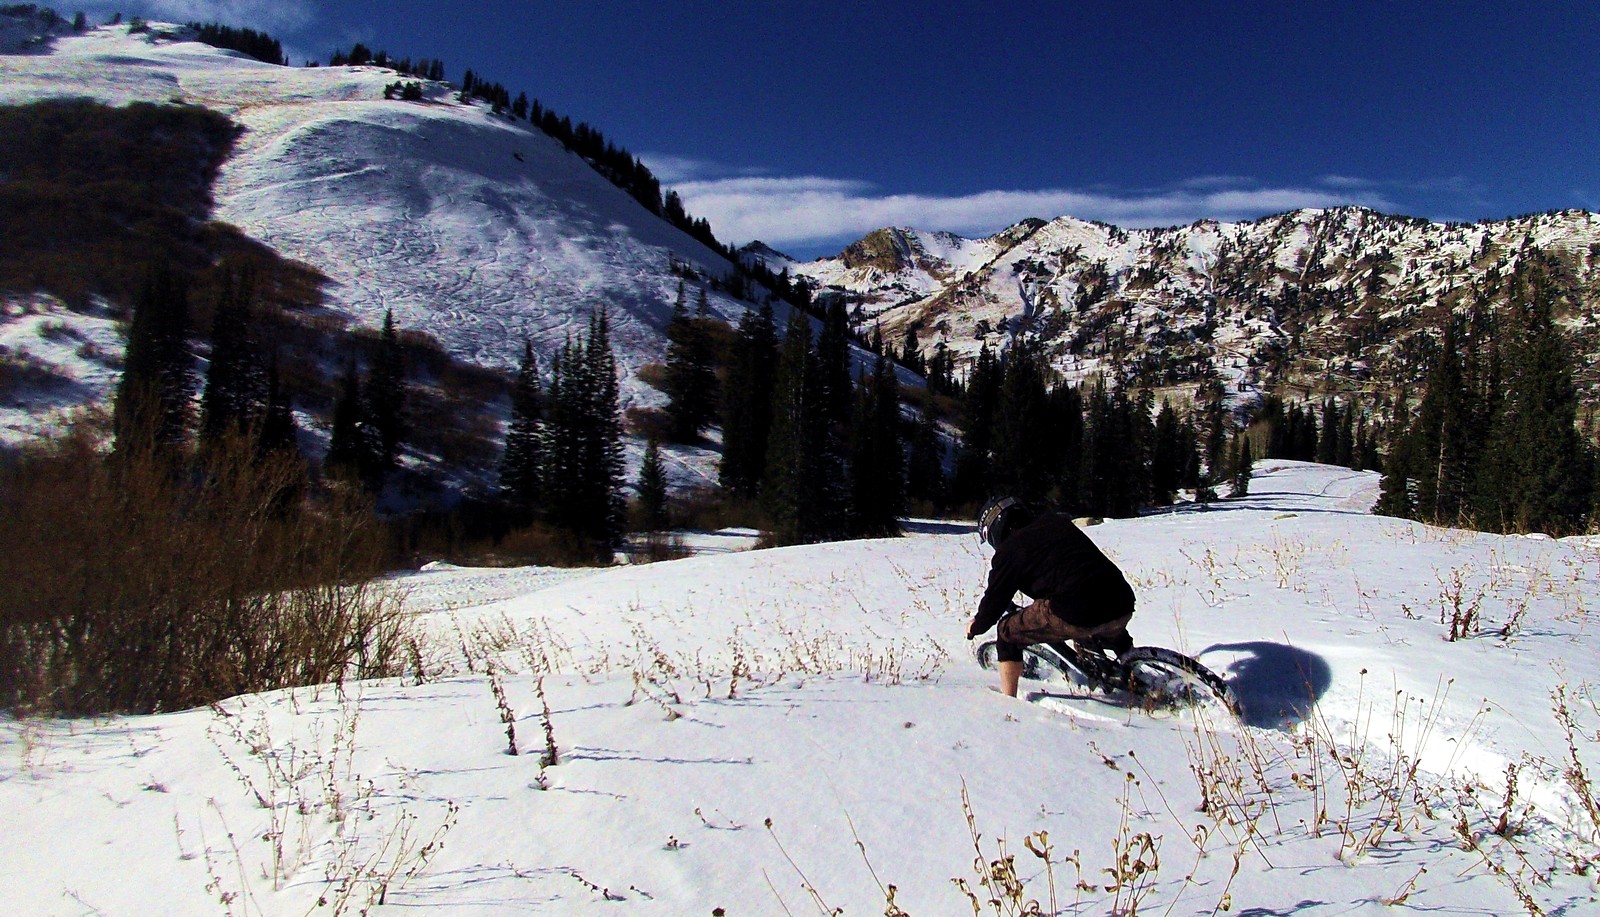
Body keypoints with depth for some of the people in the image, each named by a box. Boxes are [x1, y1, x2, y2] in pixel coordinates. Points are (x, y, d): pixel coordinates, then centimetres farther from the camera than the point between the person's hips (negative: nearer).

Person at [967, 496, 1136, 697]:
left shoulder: (1009, 549, 5)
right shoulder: (1059, 522, 23)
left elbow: (995, 598, 11)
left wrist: (975, 627, 30)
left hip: (1077, 616, -6)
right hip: (1124, 608, 7)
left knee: (1008, 632, 14)